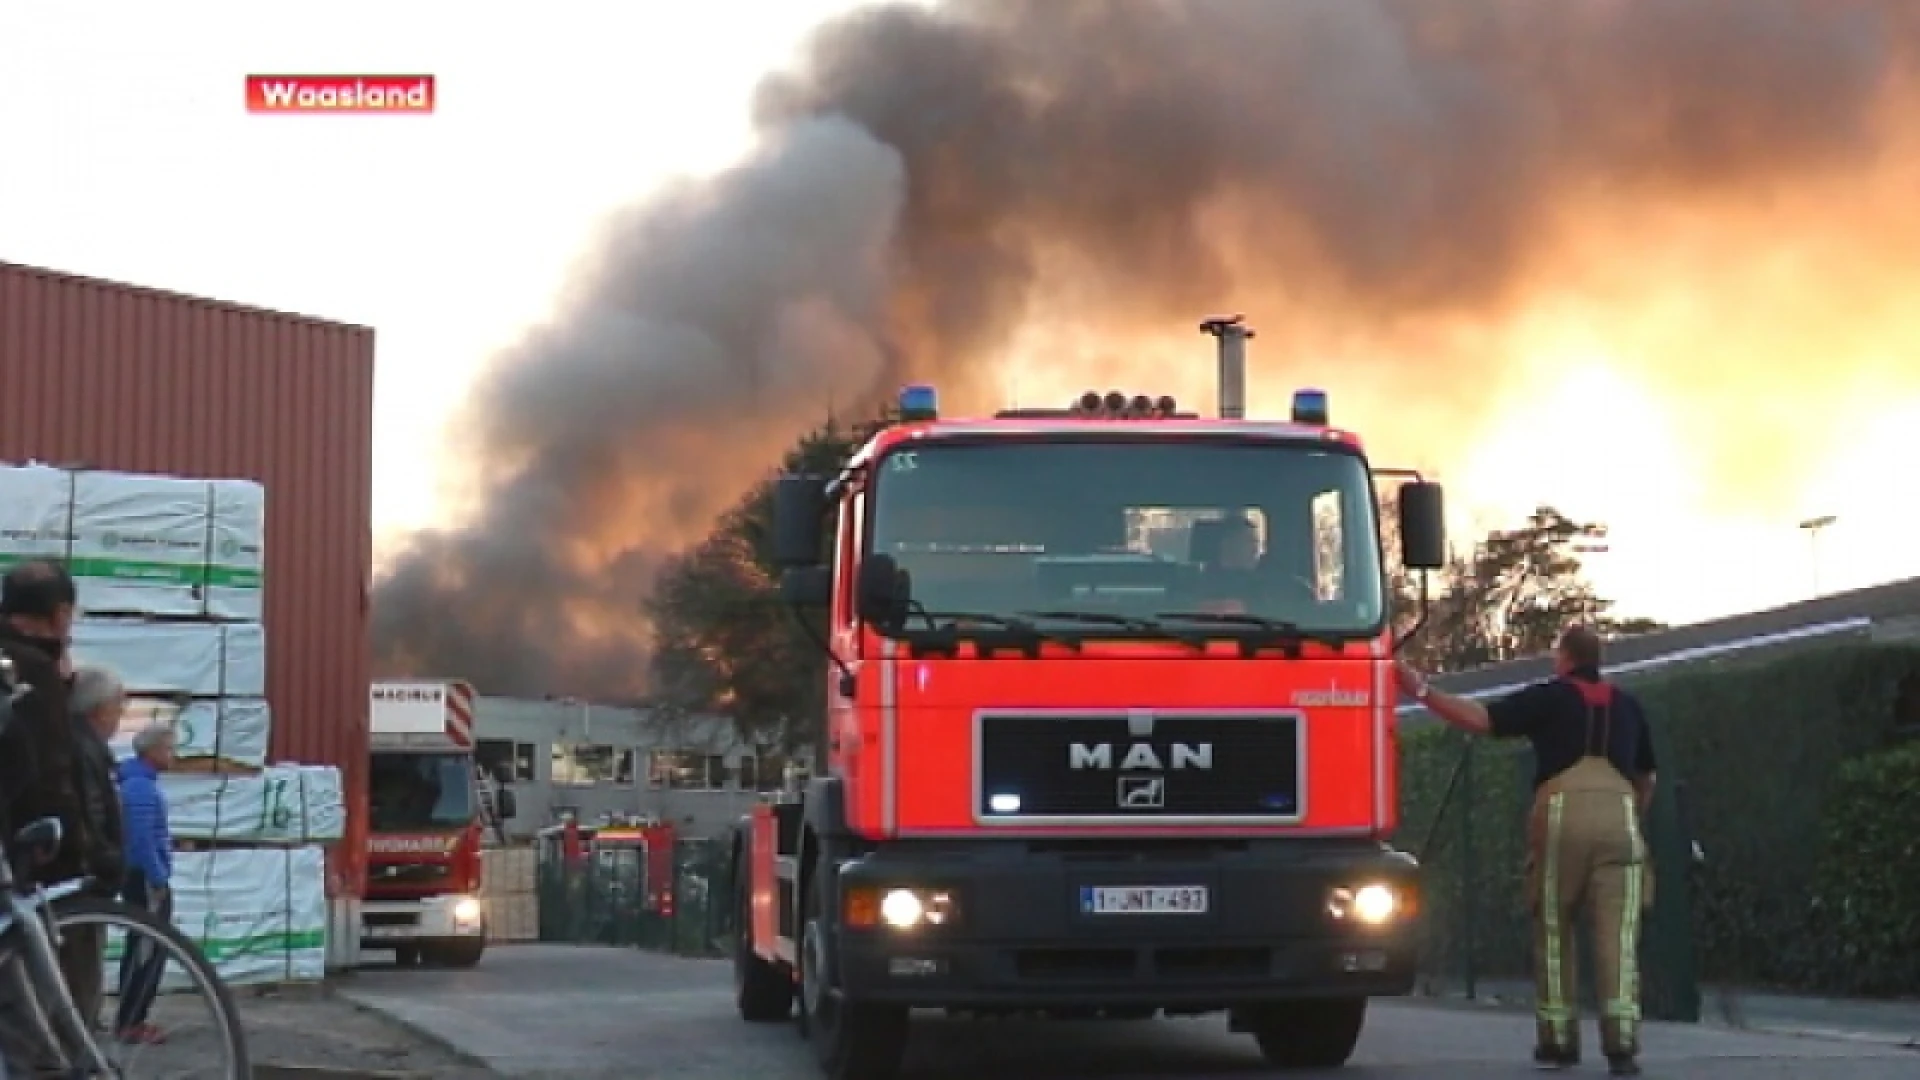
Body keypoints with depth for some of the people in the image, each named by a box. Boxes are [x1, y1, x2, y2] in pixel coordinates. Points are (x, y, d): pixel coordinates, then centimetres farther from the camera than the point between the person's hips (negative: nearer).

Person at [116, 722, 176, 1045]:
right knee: (150, 951, -8)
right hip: (146, 879, -11)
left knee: (142, 949, 14)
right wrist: (159, 880, -21)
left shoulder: (141, 782, 14)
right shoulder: (141, 787, -18)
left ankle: (129, 1019, 18)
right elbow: (141, 839, -24)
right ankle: (129, 1023, -6)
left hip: (142, 877, 11)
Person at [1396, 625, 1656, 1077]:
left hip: (1562, 813, -2)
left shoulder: (1549, 697, 9)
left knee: (1553, 933, 10)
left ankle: (1559, 1040, 12)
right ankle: (1621, 1043, -13)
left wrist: (1422, 692, 4)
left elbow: (1480, 719, -1)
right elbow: (1646, 780, 29)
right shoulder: (1627, 705, 23)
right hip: (1619, 816, 2)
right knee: (1618, 937, -2)